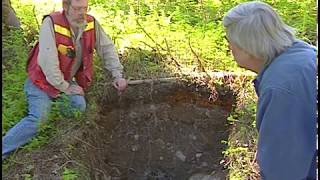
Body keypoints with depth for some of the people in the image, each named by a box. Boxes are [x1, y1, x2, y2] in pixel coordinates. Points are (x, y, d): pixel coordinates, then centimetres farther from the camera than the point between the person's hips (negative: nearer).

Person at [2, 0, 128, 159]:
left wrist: (118, 75, -8)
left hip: (68, 80, 5)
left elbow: (107, 48, 0)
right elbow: (47, 61, -29)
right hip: (43, 80, -5)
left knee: (79, 106, -17)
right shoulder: (52, 23, -26)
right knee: (37, 120, -17)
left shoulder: (92, 24, -10)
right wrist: (65, 87, -20)